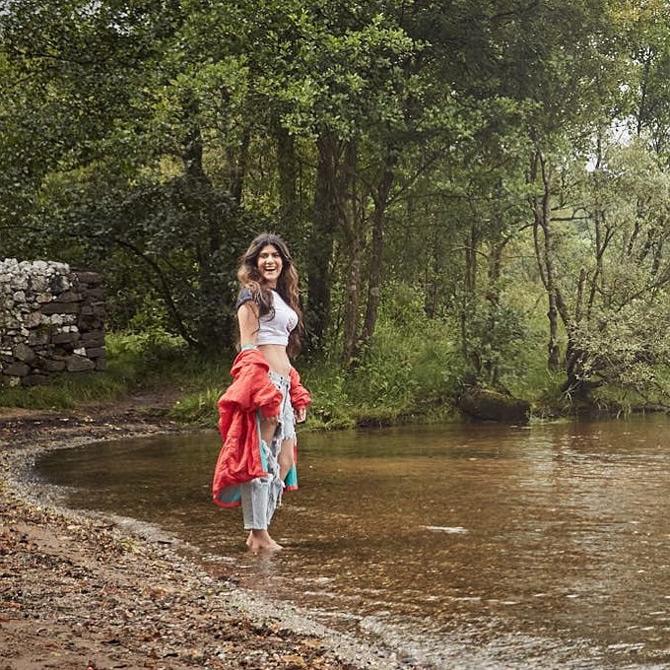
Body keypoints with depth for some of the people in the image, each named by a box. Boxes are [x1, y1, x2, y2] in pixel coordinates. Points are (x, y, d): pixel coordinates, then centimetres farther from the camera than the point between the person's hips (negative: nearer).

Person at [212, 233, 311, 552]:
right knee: (260, 458, -8)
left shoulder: (282, 298, 22)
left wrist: (297, 395, 21)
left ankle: (259, 532, 13)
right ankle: (259, 535, -5)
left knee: (285, 461, 8)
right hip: (261, 381, -9)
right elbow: (247, 346, -11)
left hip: (282, 383, 9)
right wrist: (261, 390, -20)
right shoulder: (252, 295, -4)